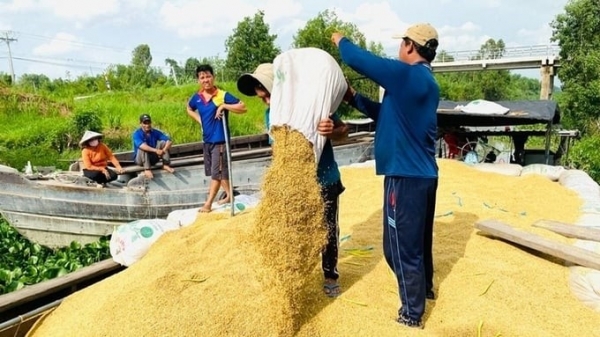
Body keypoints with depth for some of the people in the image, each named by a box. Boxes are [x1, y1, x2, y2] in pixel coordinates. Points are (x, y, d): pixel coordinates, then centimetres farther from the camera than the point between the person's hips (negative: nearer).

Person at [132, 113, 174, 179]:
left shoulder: (155, 132, -5)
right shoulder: (136, 134, -16)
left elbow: (169, 140, -15)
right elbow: (142, 145, -36)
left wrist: (163, 150, -32)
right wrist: (156, 150, -44)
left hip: (153, 157, 4)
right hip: (140, 159, -3)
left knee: (163, 142, -14)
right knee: (143, 148, -32)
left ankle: (166, 165, -17)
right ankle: (147, 169, -34)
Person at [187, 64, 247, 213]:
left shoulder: (223, 95, -13)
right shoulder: (196, 97, 3)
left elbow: (243, 107, -17)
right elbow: (189, 109, 26)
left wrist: (223, 106, -23)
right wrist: (199, 120, 9)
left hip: (220, 140, -7)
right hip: (207, 140, 7)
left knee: (217, 172, -4)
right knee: (214, 172, 16)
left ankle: (208, 204, 1)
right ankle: (229, 195, 31)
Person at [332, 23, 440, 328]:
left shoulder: (407, 75, -18)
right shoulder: (425, 82, 13)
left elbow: (359, 60, -15)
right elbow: (386, 113, 18)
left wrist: (340, 40, 5)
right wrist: (353, 97, 14)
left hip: (406, 176, -10)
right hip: (423, 173, 10)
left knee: (400, 246, 1)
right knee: (418, 239, 25)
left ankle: (411, 315, 14)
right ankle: (424, 288, 44)